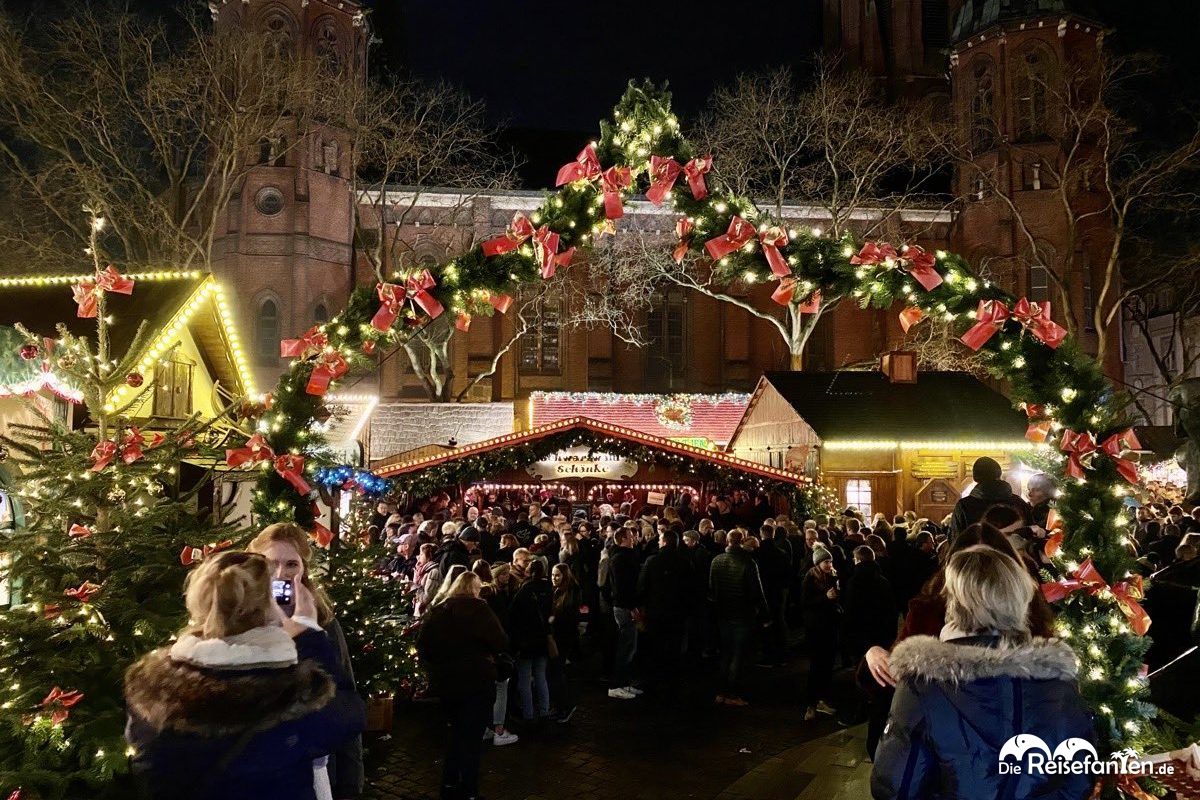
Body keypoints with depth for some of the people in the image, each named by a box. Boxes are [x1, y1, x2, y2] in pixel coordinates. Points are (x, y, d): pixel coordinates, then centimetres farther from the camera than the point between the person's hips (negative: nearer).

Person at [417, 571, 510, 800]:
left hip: (445, 683, 6)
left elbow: (422, 646, 7)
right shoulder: (477, 608, -12)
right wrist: (486, 652, 5)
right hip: (476, 682, -6)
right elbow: (501, 643, -14)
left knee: (457, 733, 22)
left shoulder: (437, 610, 3)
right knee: (472, 738, 5)